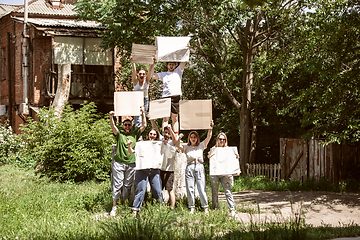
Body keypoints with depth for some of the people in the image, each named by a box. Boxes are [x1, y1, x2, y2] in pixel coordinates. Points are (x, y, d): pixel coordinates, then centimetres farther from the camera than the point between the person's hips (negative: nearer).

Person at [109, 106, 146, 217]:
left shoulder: (135, 134, 12)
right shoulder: (119, 134, 6)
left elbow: (144, 125, 7)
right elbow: (113, 127, -11)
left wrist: (143, 113, 0)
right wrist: (111, 117, -29)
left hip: (131, 164, 2)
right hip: (119, 163, -2)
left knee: (128, 185, 7)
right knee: (117, 185, -4)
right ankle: (114, 207, 0)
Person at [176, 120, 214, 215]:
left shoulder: (201, 146, 17)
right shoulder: (186, 147, 17)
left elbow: (208, 137, 6)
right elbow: (177, 145, 1)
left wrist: (210, 128, -6)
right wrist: (179, 138, -16)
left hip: (199, 166, -1)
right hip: (189, 167, 1)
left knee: (202, 188, -7)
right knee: (190, 188, -2)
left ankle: (205, 208, -3)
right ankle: (192, 208, 3)